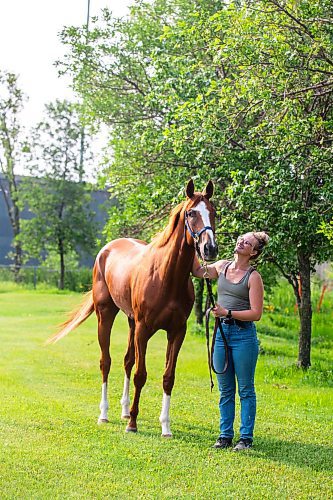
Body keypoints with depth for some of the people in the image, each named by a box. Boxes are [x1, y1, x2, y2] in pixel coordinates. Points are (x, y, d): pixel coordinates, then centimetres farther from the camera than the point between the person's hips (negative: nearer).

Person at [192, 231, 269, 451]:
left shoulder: (254, 277, -8)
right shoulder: (222, 267, 9)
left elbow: (256, 314, -12)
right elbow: (198, 271, 22)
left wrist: (228, 312, -20)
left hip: (244, 334, -5)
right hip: (222, 332, 5)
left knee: (246, 390, 3)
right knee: (225, 390, 11)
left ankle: (246, 437, 9)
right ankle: (225, 435, 18)